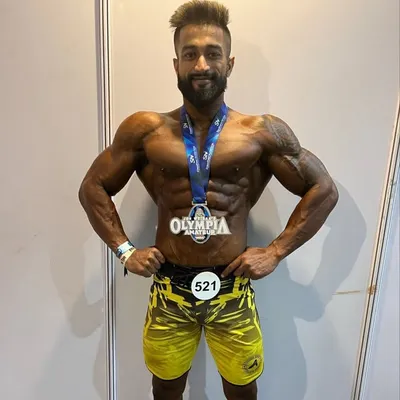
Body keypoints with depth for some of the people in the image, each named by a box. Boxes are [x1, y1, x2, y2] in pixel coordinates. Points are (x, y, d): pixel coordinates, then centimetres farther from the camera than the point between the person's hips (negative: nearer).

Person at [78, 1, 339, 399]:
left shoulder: (263, 132, -6)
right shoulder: (145, 130, -3)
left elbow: (323, 190, 0)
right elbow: (93, 187, 5)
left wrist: (276, 252, -5)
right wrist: (125, 250, -2)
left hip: (232, 287, 0)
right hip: (169, 286, 1)